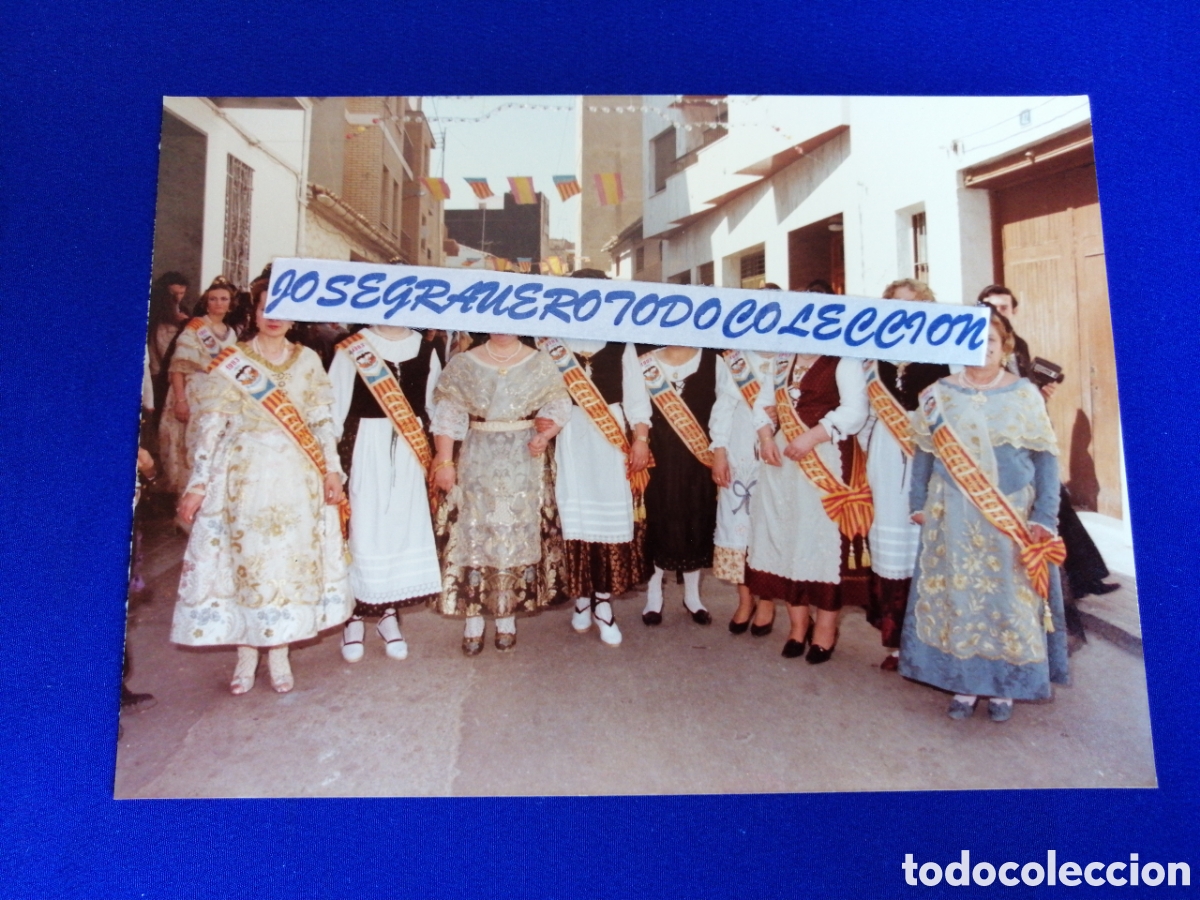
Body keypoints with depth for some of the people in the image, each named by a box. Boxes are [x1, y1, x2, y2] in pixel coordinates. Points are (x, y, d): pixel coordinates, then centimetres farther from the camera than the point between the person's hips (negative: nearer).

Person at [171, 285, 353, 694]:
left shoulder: (308, 361, 8)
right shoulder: (230, 362, 3)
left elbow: (323, 421, 8)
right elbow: (210, 426, -1)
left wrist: (332, 470, -1)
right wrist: (197, 484, -5)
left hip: (297, 477, 2)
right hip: (244, 475, -1)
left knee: (291, 559, 4)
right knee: (244, 557, 3)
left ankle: (279, 652, 17)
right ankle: (246, 655, 18)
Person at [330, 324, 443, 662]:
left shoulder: (426, 349, 6)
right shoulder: (352, 348, -1)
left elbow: (436, 406, 8)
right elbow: (334, 404, -2)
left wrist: (433, 454, 4)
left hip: (410, 452, 3)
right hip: (364, 449, -2)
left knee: (404, 526, 7)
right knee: (362, 527, 2)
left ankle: (389, 614, 22)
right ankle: (355, 615, 19)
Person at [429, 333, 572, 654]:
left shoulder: (541, 364, 3)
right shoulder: (463, 364, 2)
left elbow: (558, 408, 2)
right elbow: (448, 416, 0)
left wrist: (545, 435, -17)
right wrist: (445, 462, -7)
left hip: (525, 464, 1)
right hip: (477, 462, 0)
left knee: (520, 534, 4)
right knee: (474, 532, 1)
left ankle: (508, 616, 19)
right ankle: (473, 619, 14)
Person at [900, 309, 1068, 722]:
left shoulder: (1025, 394, 2)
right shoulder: (939, 393, 4)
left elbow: (1046, 457, 1)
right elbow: (923, 452, 7)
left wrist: (1044, 517, -5)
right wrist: (919, 503, 2)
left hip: (1012, 517, 0)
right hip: (953, 515, 1)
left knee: (1008, 597, 5)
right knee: (956, 594, 4)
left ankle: (1003, 687, 21)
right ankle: (964, 684, 18)